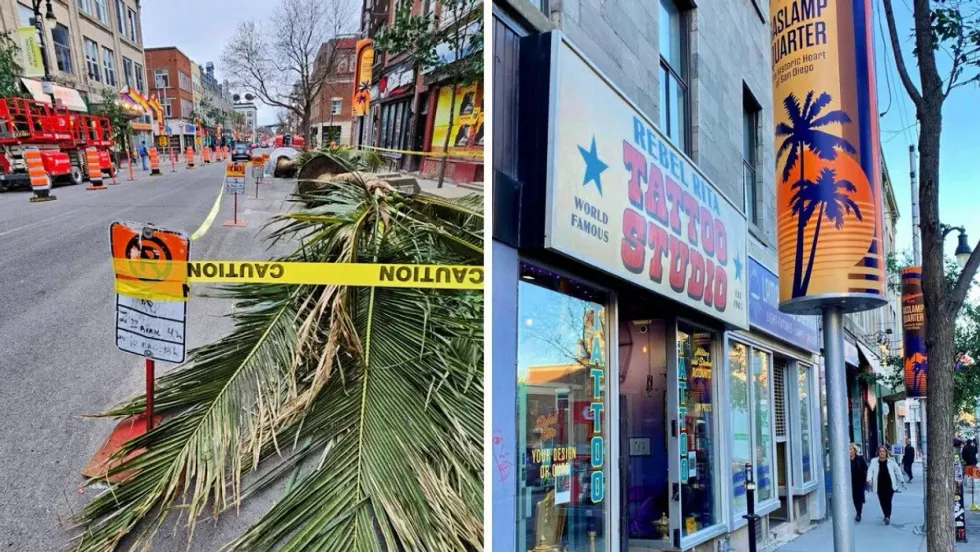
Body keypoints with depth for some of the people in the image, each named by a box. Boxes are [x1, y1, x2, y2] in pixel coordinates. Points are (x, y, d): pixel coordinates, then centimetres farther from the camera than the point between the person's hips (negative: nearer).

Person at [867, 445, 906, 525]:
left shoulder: (891, 461, -2)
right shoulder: (874, 461, 0)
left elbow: (897, 471, 6)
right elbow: (870, 471, -7)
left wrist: (902, 481, 9)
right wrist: (869, 479, -24)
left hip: (889, 485, -2)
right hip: (880, 486, 2)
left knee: (888, 501, -9)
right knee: (882, 501, 8)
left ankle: (888, 516, -7)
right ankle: (887, 516, 26)